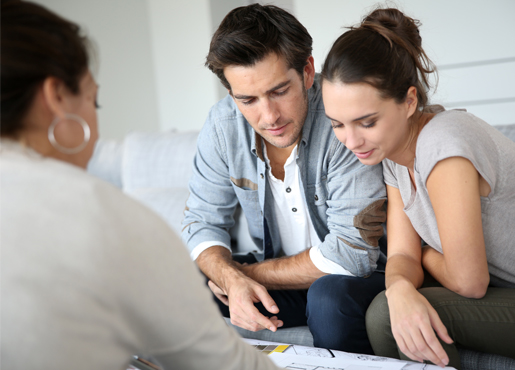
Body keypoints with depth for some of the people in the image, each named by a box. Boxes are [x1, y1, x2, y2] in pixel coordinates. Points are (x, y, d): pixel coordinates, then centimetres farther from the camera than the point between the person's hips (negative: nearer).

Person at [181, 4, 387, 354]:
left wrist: (250, 272, -18)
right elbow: (203, 221, -2)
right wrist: (233, 280, -24)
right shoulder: (223, 124, -9)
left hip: (352, 279, -4)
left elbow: (351, 252, -27)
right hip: (276, 275, 4)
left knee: (331, 298, -36)